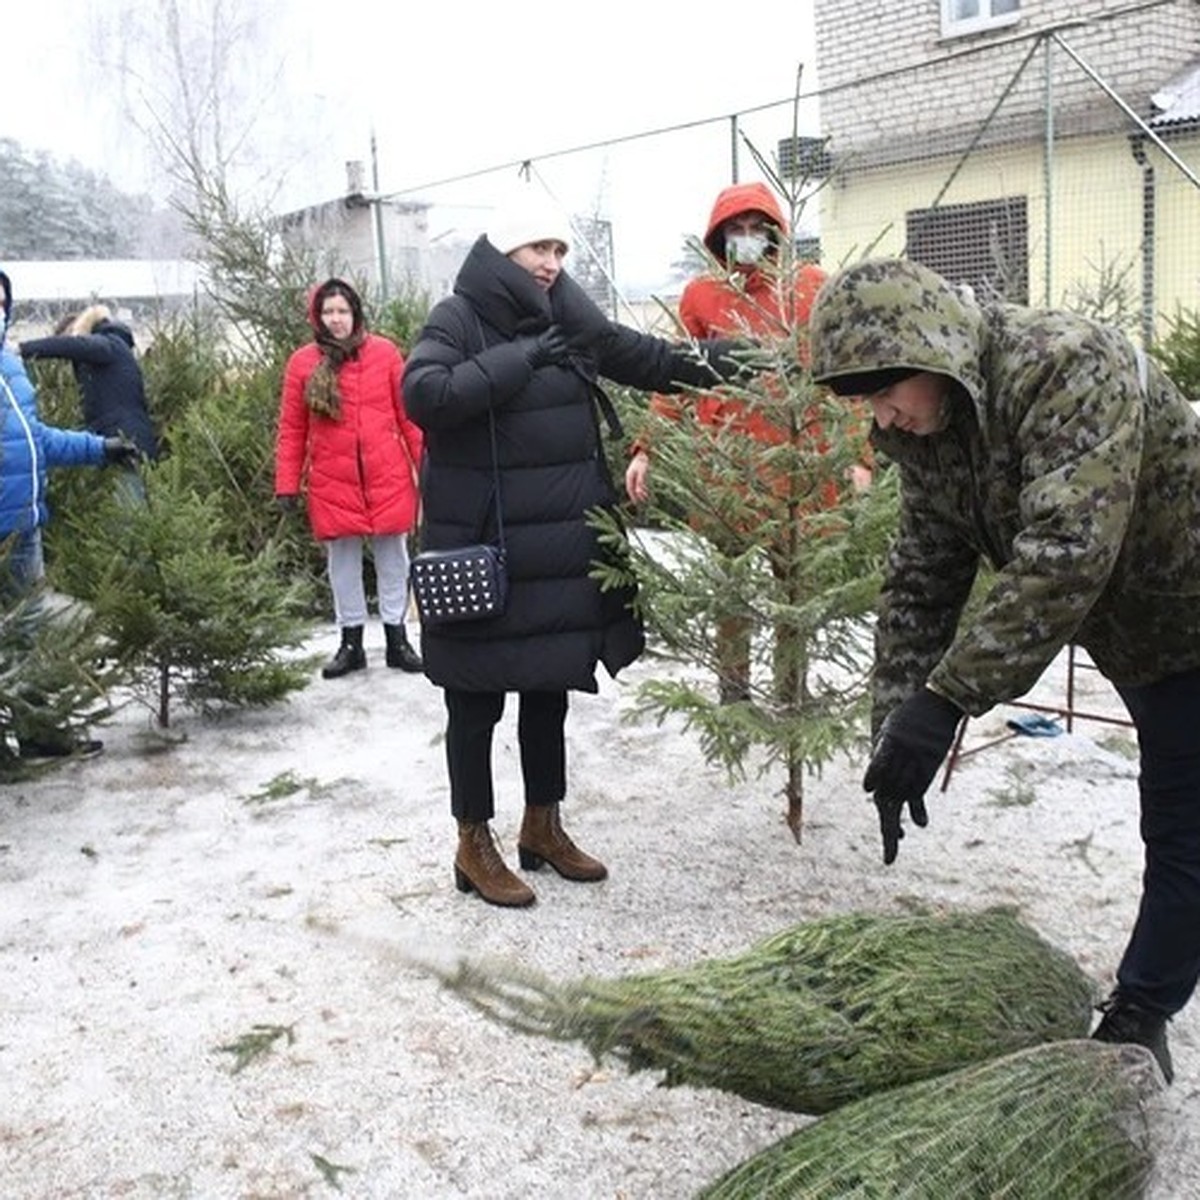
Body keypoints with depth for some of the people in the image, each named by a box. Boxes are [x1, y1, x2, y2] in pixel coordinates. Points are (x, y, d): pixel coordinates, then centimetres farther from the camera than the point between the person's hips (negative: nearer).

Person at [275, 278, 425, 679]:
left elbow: (409, 414, 1)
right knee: (342, 561, 9)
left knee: (393, 557, 8)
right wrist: (287, 484, -1)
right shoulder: (303, 362, 0)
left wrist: (427, 465, -1)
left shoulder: (385, 353, -1)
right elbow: (291, 430, 2)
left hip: (388, 477, 0)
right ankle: (351, 643, 21)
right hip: (333, 481, 1)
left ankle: (397, 640, 20)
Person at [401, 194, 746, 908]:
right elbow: (423, 393, -23)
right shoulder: (458, 320, -7)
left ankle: (544, 826, 31)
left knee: (550, 684, 15)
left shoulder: (568, 321, 9)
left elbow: (647, 359, 17)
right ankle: (475, 845, 18)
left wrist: (727, 362, 9)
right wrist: (518, 359, -23)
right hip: (481, 545, -6)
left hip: (561, 542, 6)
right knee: (478, 698, 4)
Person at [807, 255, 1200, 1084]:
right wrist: (896, 723, -15)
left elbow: (1065, 555, -40)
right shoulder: (925, 428, -6)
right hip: (1132, 635, 8)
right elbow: (922, 577, -5)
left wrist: (945, 698, -41)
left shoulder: (1070, 369, -31)